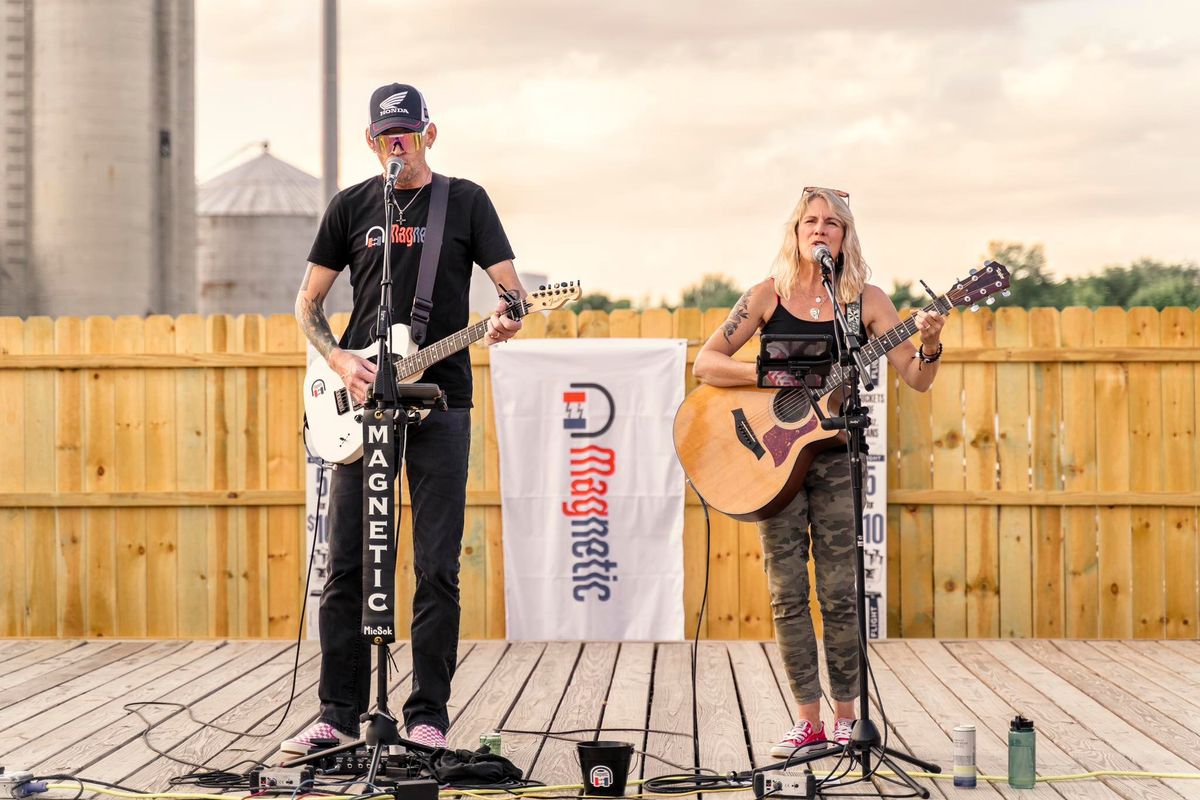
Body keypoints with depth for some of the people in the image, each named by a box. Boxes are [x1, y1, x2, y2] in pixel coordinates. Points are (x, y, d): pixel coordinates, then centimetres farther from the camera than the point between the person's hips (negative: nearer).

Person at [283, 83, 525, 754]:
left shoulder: (466, 201, 5)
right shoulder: (351, 207, 10)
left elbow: (514, 290, 0)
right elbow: (308, 303, 13)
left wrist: (506, 322, -24)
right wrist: (340, 360, -5)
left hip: (440, 401, -2)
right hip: (362, 401, 2)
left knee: (437, 568, -2)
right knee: (347, 564, 2)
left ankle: (428, 717, 5)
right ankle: (341, 713, 10)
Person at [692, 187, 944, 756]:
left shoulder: (866, 300, 2)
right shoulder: (770, 295, 2)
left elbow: (917, 380, -3)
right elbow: (705, 364, -2)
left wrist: (929, 347, -23)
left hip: (836, 456, -1)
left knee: (838, 592, -2)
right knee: (787, 592, 2)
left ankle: (845, 715, 10)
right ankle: (807, 718, 10)